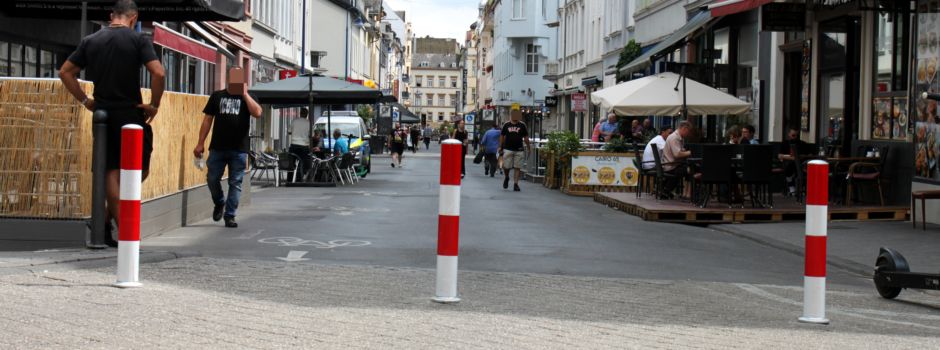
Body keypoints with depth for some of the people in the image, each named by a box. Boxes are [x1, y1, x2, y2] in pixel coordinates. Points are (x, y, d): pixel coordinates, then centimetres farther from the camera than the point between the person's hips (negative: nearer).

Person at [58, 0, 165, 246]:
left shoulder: (90, 41, 9)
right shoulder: (138, 40, -5)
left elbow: (65, 72, 9)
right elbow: (158, 73, -17)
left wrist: (84, 100, 12)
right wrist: (154, 105, -6)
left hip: (102, 114, 4)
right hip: (131, 114, -4)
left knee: (111, 171, 8)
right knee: (139, 169, 10)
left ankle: (120, 230, 6)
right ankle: (110, 218, 1)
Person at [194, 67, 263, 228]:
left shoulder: (246, 98, 8)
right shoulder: (217, 96, 11)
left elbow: (257, 113, -12)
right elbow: (207, 119, 10)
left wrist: (244, 93, -9)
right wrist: (200, 143, 3)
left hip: (239, 150, -1)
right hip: (217, 148, 1)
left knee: (235, 183, 0)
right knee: (212, 179, 1)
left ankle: (229, 216, 7)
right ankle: (219, 203, 29)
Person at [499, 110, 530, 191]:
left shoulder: (522, 125, 6)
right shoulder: (506, 125, 6)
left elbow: (526, 137, 9)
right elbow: (502, 136, 11)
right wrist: (500, 147, 6)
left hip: (519, 150, 0)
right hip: (508, 149, 0)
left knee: (518, 168, -2)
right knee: (506, 166, -3)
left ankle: (516, 184, 4)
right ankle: (507, 178, 27)